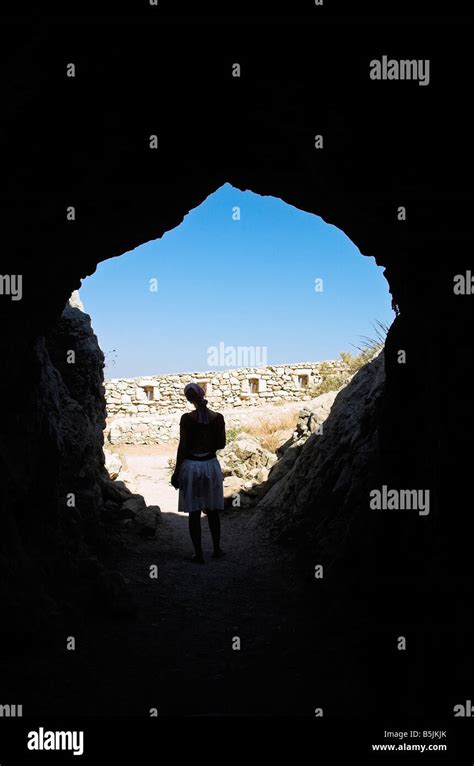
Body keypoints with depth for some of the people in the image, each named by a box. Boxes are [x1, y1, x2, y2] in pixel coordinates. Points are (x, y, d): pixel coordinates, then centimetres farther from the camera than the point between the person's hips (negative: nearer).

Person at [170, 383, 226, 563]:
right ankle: (217, 549, 25)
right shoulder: (218, 417, -5)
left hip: (191, 466, -2)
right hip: (211, 464, 2)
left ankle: (198, 554, 11)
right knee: (212, 511, 16)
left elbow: (183, 447, -10)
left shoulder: (187, 418, -12)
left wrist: (177, 472, -2)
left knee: (194, 513, 7)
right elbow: (221, 444, 1)